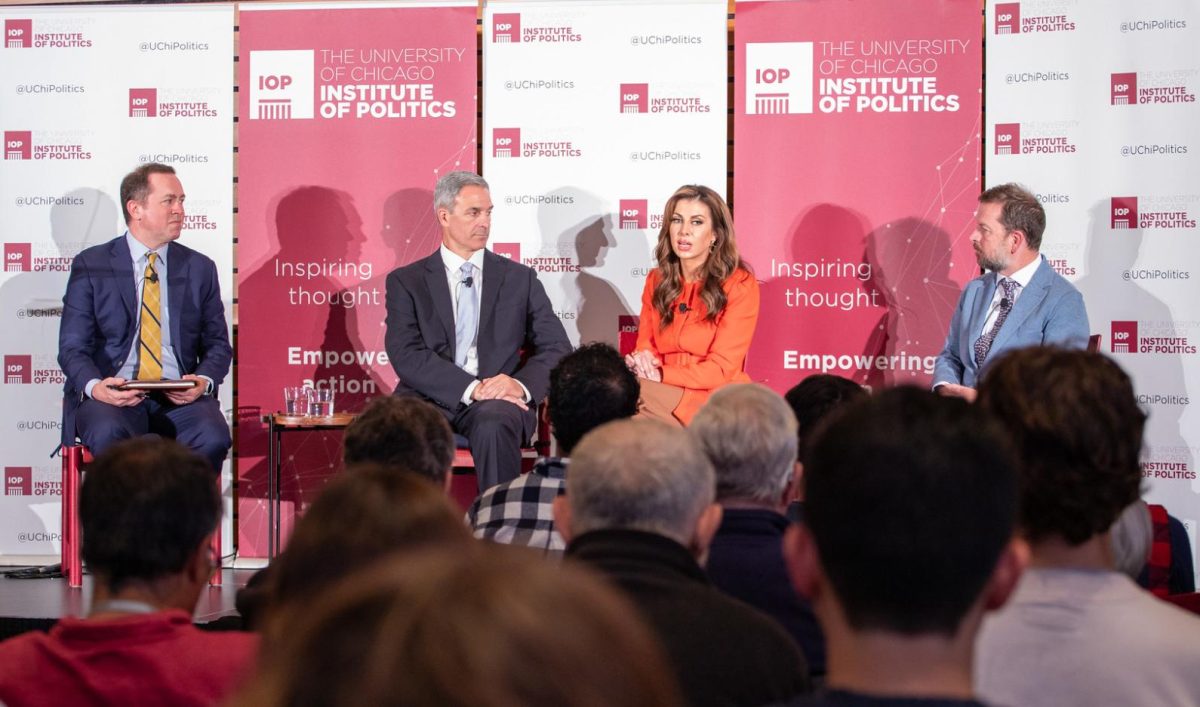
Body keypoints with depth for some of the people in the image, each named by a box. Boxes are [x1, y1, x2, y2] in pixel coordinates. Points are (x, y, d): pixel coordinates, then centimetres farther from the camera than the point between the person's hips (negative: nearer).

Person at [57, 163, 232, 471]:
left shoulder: (200, 268, 14)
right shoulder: (91, 266, 7)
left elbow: (217, 344, 15)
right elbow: (73, 347, 2)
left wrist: (204, 381, -9)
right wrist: (94, 386, -19)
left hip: (179, 399, 2)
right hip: (111, 396, -2)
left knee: (213, 437, -30)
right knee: (108, 434, -36)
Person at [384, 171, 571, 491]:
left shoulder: (520, 278, 15)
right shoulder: (406, 281, 11)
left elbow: (557, 348, 9)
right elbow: (406, 355, -4)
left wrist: (522, 385, -14)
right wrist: (472, 388, -17)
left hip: (498, 401, 1)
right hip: (430, 397, -1)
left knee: (494, 424, -36)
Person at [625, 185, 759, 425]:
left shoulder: (740, 285, -6)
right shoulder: (657, 280, 12)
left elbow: (721, 369, -11)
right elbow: (646, 345, 12)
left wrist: (660, 375, -21)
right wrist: (643, 361, -13)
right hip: (665, 395, 5)